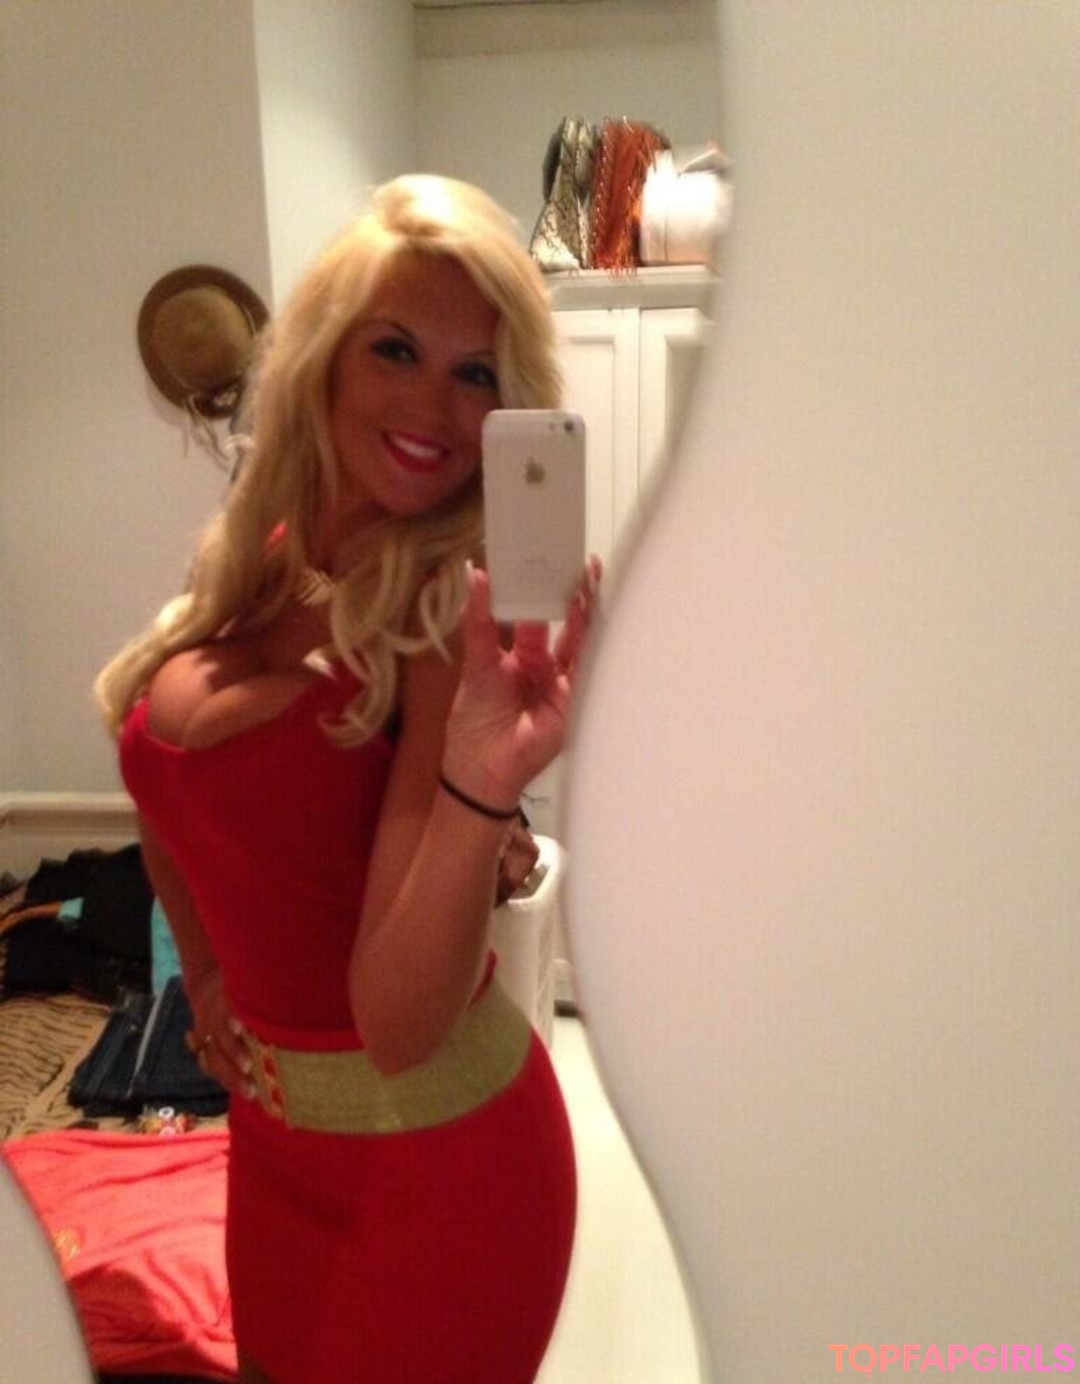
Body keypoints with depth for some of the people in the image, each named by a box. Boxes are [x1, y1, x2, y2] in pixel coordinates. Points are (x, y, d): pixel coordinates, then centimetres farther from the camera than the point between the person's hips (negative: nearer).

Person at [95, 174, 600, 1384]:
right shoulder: (252, 567, -5)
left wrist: (479, 786, -41)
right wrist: (205, 974, 6)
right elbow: (163, 783, 13)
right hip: (271, 1129, 6)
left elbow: (399, 1029, -27)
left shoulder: (460, 624, -23)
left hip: (427, 1157, -5)